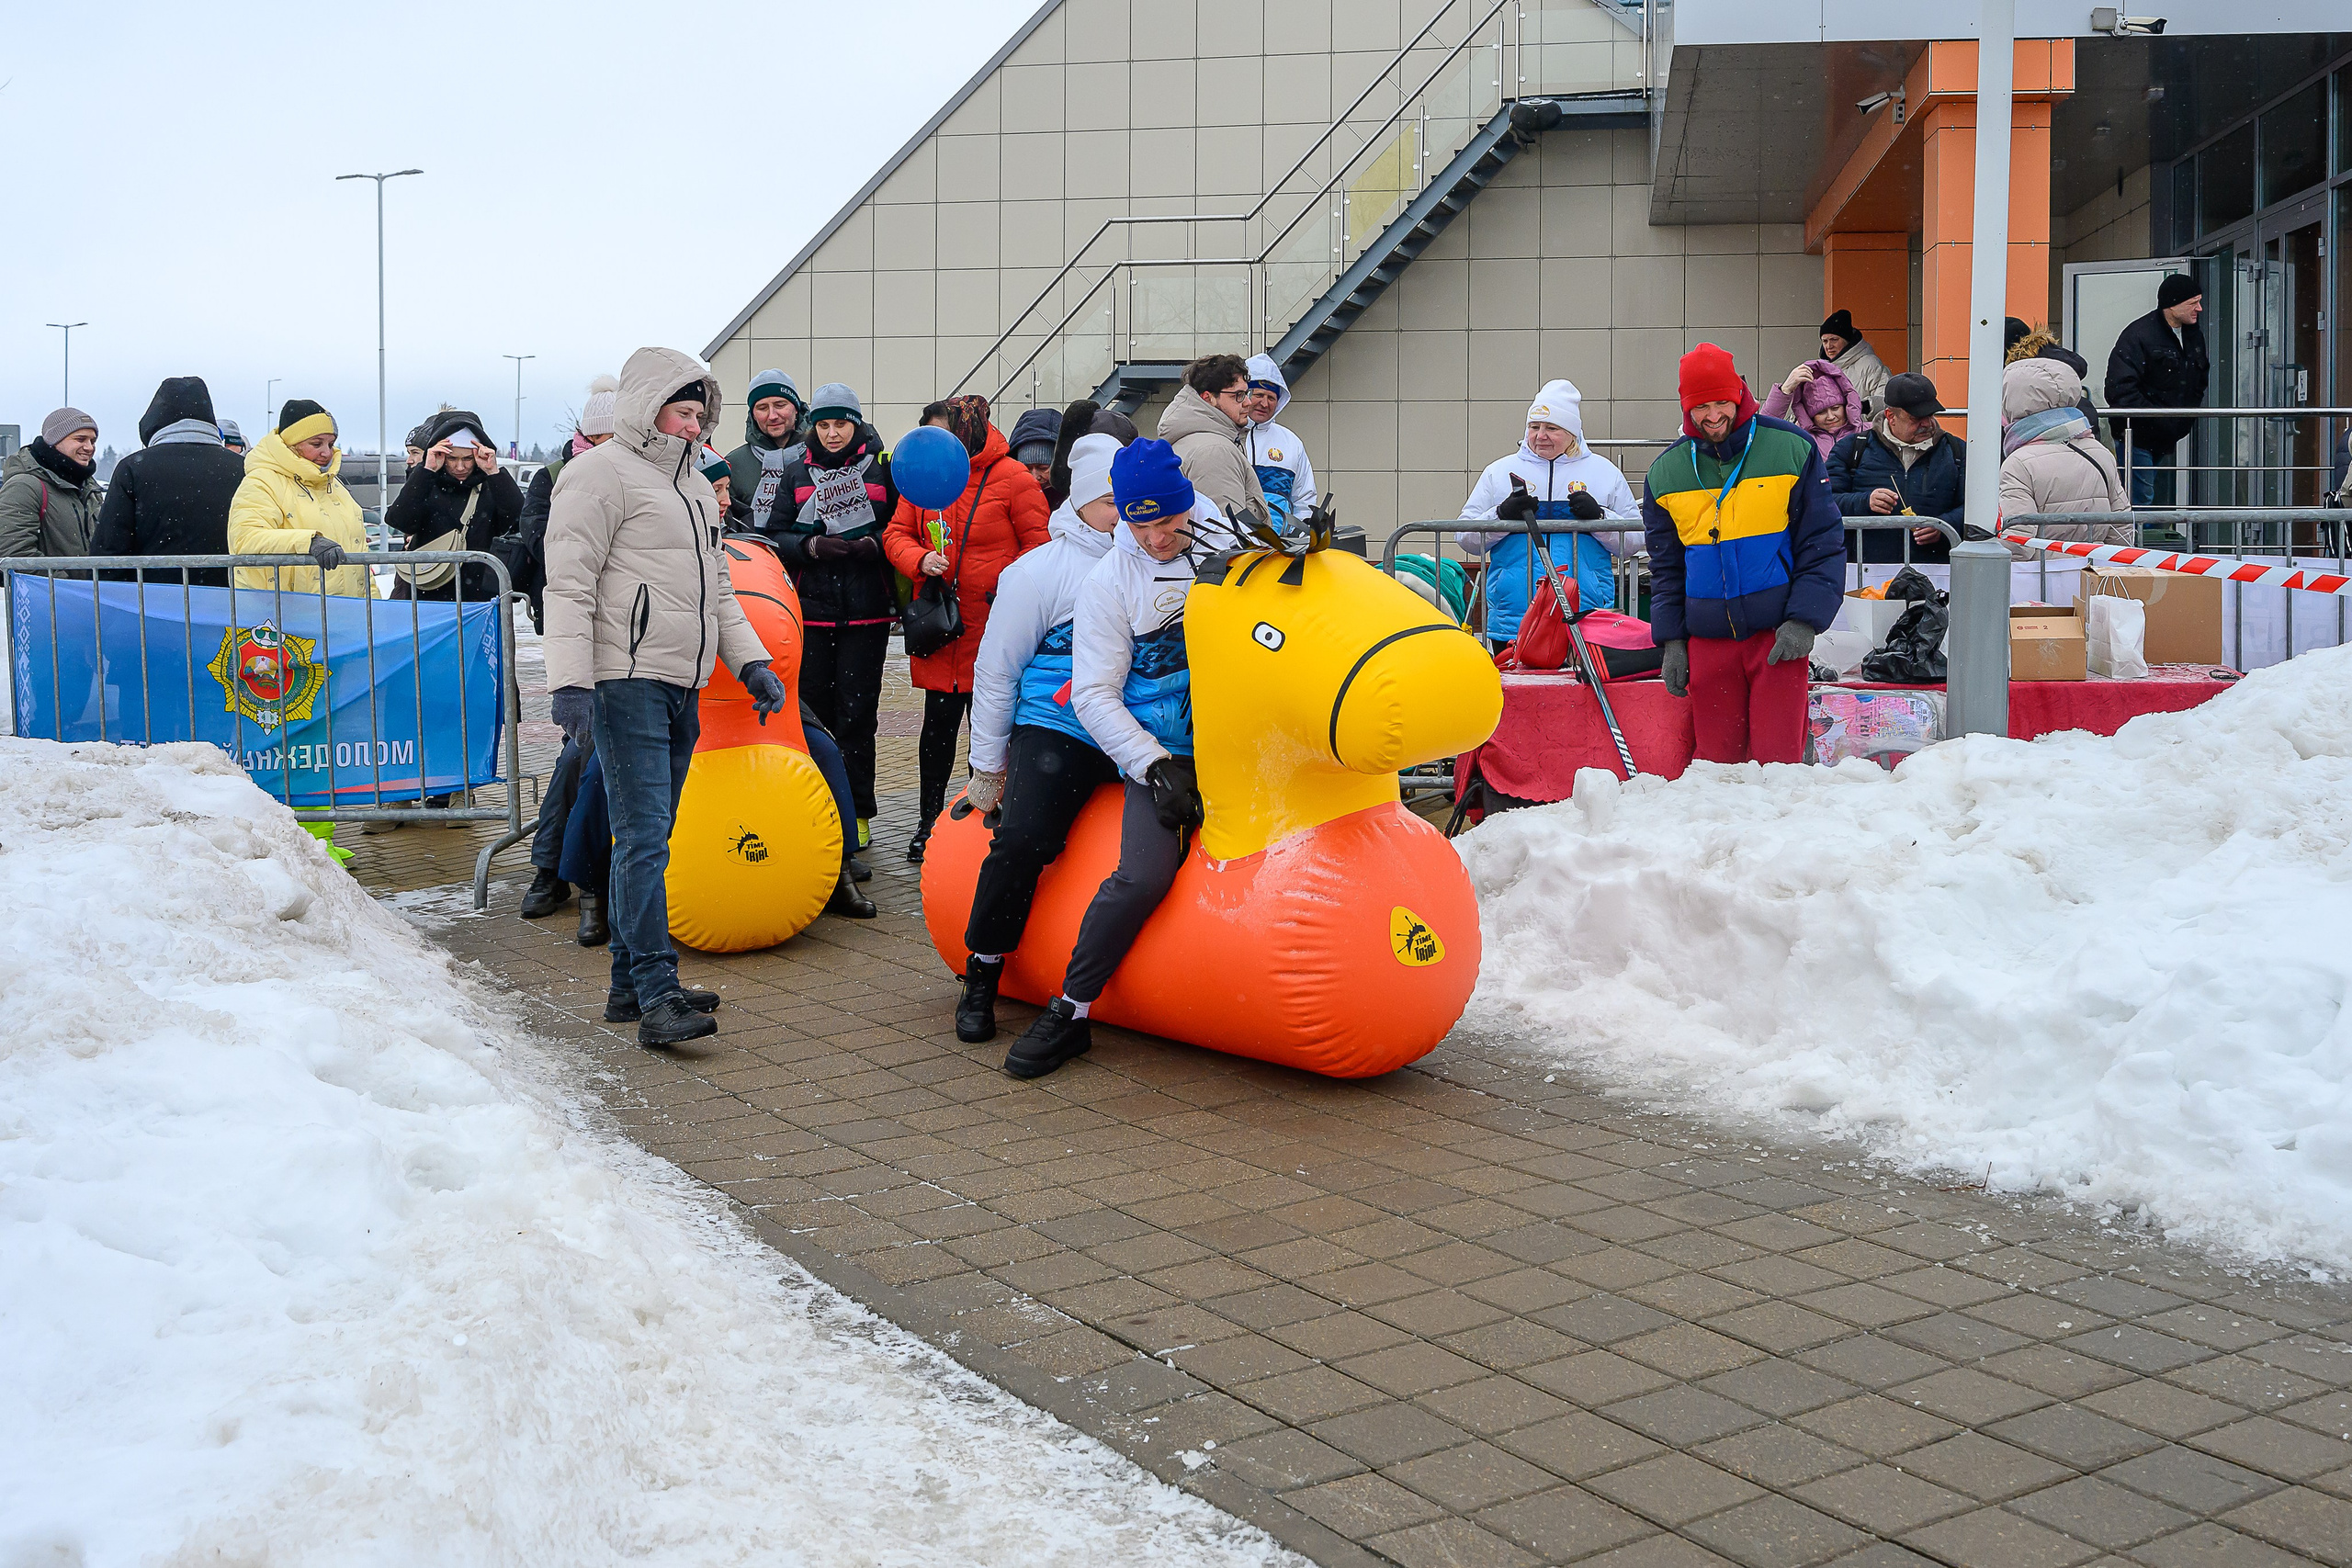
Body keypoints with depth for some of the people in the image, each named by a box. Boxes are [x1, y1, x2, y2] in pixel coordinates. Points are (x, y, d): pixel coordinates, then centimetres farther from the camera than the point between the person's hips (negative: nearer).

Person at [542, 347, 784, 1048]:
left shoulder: (695, 487, 24)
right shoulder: (602, 472, -4)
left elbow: (716, 590, 29)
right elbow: (569, 584, -12)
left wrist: (751, 661, 17)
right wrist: (569, 680, -20)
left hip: (680, 687, 9)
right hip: (627, 681, -9)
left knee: (644, 838, 11)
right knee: (644, 839, -13)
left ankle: (630, 984, 16)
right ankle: (658, 995, -15)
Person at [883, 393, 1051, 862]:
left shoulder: (1012, 478, -7)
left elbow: (1038, 544, -5)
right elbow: (896, 534, 8)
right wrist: (920, 559, -12)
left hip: (994, 629, -3)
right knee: (938, 723, 8)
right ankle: (929, 822, 20)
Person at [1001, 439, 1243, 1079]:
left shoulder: (1232, 539, 6)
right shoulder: (1110, 581, 0)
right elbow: (1094, 695, -2)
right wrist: (1154, 768, -14)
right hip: (1160, 752, -3)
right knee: (1144, 875, -22)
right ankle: (1069, 1013, -7)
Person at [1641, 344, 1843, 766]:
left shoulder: (1791, 448, 0)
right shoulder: (1666, 470, 8)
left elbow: (1823, 543, 1)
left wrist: (1804, 621, -9)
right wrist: (1671, 640, 8)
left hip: (1778, 635, -3)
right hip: (1707, 641, 3)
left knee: (1776, 758, -9)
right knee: (1716, 758, 5)